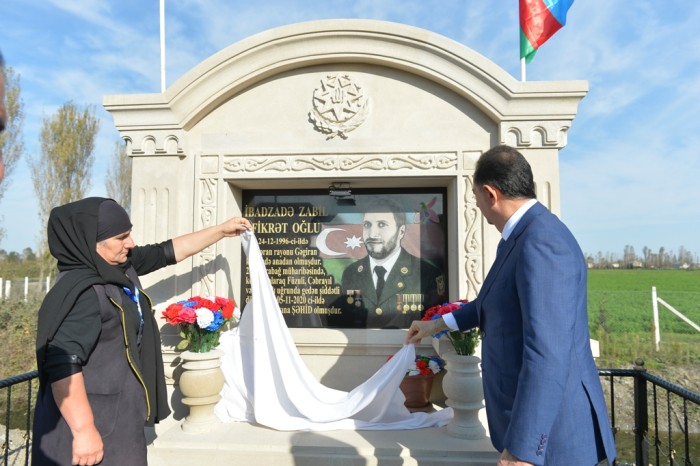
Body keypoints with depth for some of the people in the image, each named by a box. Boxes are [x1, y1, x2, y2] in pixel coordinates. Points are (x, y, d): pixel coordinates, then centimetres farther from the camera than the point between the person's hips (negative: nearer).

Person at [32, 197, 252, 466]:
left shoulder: (120, 266, 1)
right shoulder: (80, 291, -25)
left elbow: (168, 252, 11)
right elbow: (62, 364, -28)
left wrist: (222, 230, 15)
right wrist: (84, 430, -27)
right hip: (93, 420, -9)